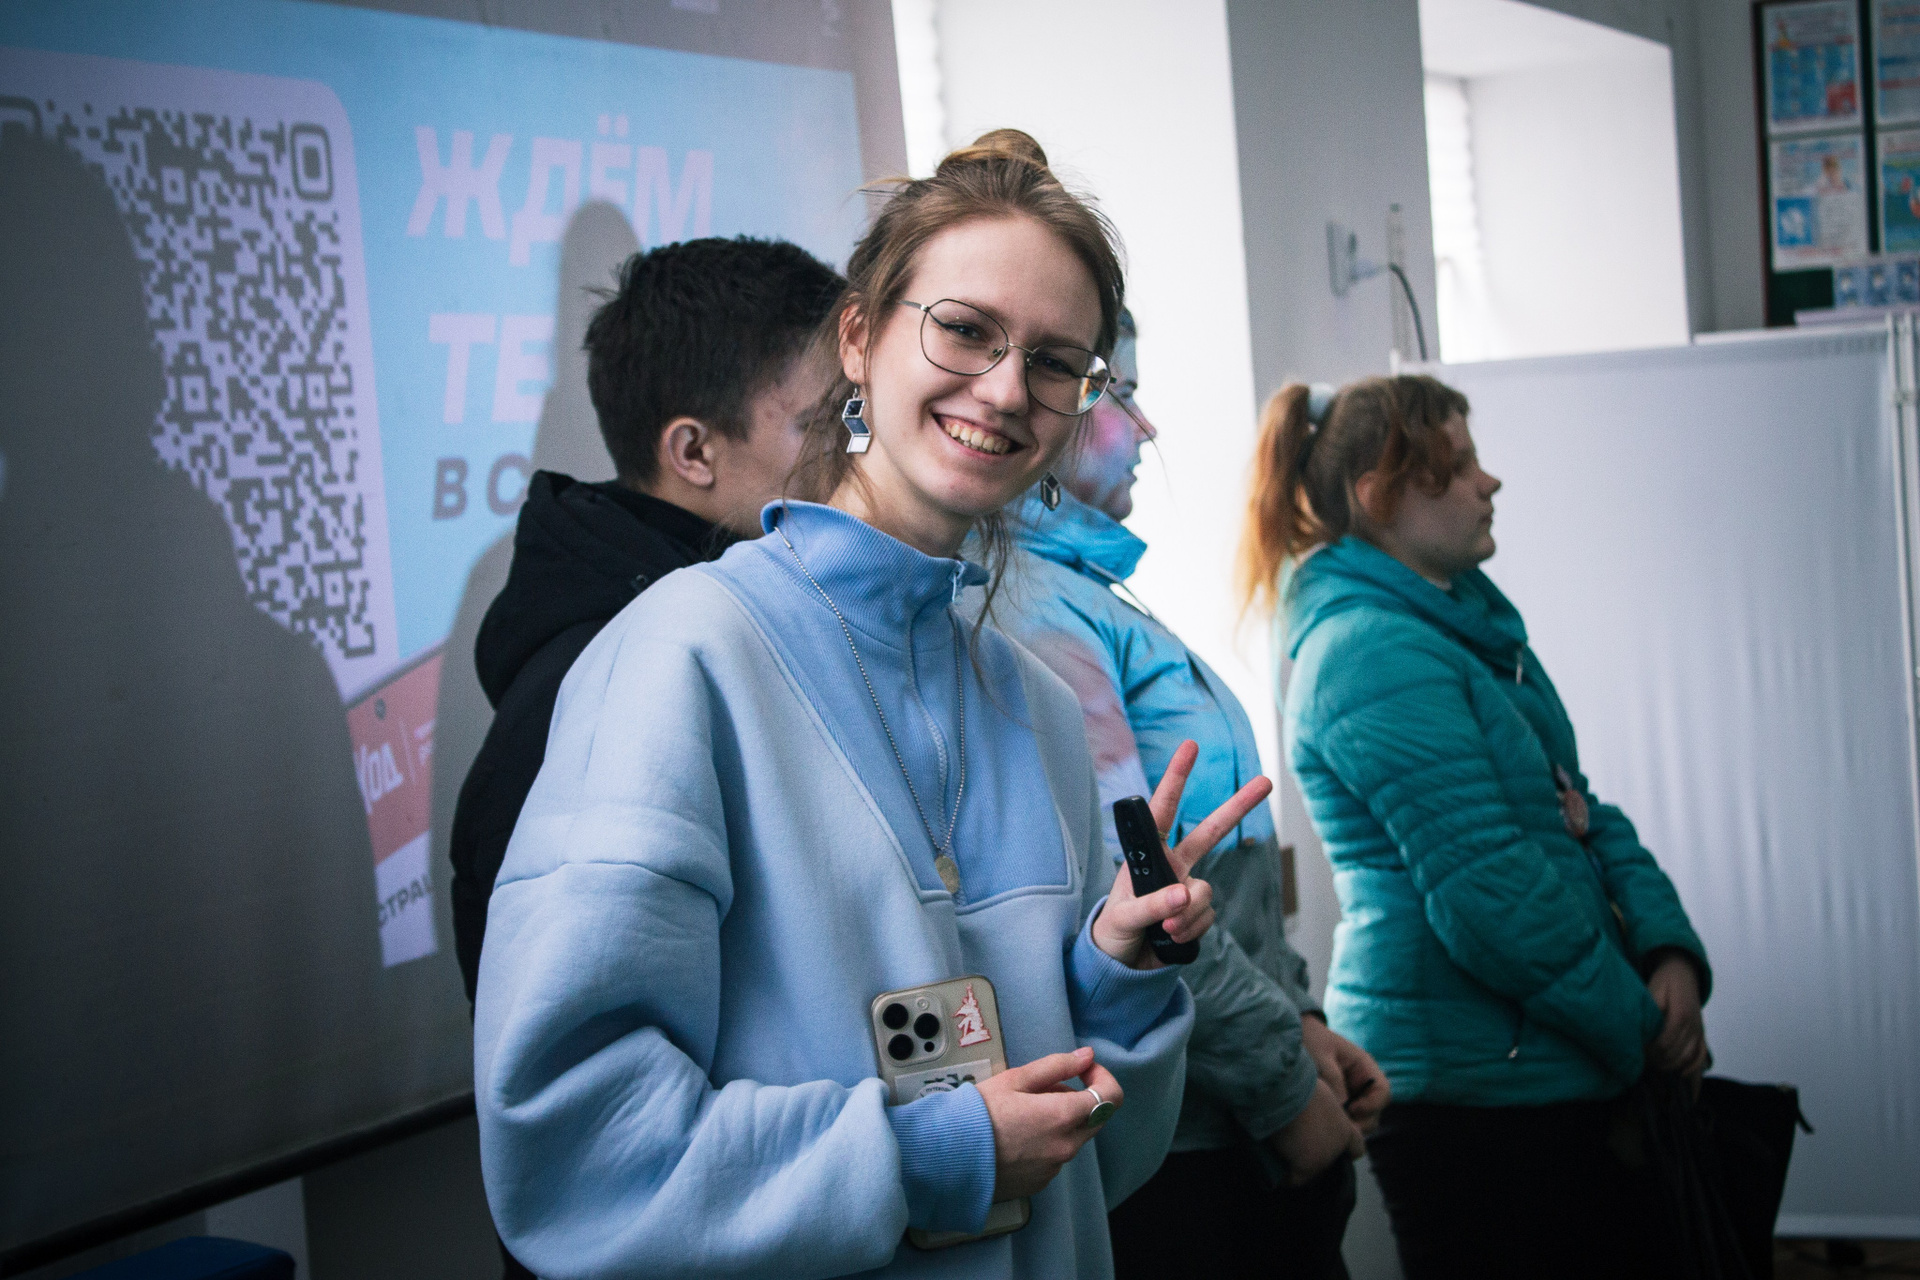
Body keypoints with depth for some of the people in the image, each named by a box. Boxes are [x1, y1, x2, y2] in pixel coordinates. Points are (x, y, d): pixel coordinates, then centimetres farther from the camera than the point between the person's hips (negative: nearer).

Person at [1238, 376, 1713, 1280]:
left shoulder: (1468, 626, 13)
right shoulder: (1376, 653, -18)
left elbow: (1577, 810, 14)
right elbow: (1489, 897, -22)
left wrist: (1669, 950, -2)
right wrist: (1640, 1029, -11)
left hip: (1557, 1072, 10)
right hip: (1473, 1093, -10)